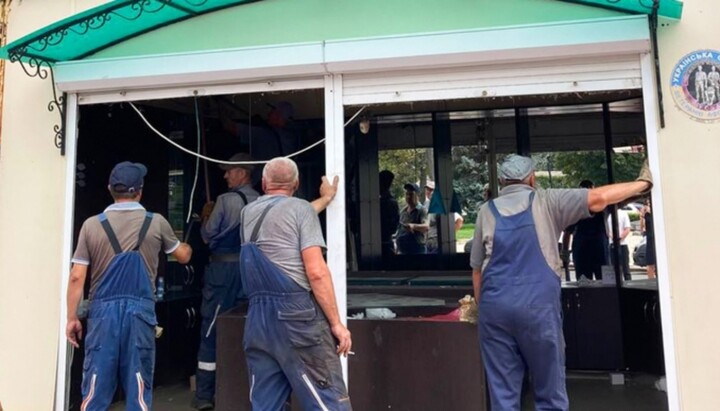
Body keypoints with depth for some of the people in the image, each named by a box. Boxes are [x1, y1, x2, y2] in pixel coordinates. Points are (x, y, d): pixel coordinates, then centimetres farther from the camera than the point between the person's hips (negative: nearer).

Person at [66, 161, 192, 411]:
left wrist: (72, 318, 8)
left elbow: (77, 277, -1)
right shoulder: (156, 223, 0)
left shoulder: (92, 225, 0)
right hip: (140, 310, -1)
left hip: (103, 310, 1)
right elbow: (183, 256, 15)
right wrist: (187, 247, 38)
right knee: (138, 388, 8)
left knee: (96, 387, 9)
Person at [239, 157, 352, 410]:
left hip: (258, 317, 6)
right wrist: (336, 323, -7)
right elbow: (316, 272, -12)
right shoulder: (300, 208, -2)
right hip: (297, 313, -6)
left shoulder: (248, 213, 15)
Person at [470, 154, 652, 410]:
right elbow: (598, 198, -2)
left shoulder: (487, 210, 11)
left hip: (495, 305, 2)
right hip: (538, 304, -2)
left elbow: (477, 268, 12)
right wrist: (643, 183, 13)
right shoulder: (546, 201, 5)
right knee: (550, 390, 11)